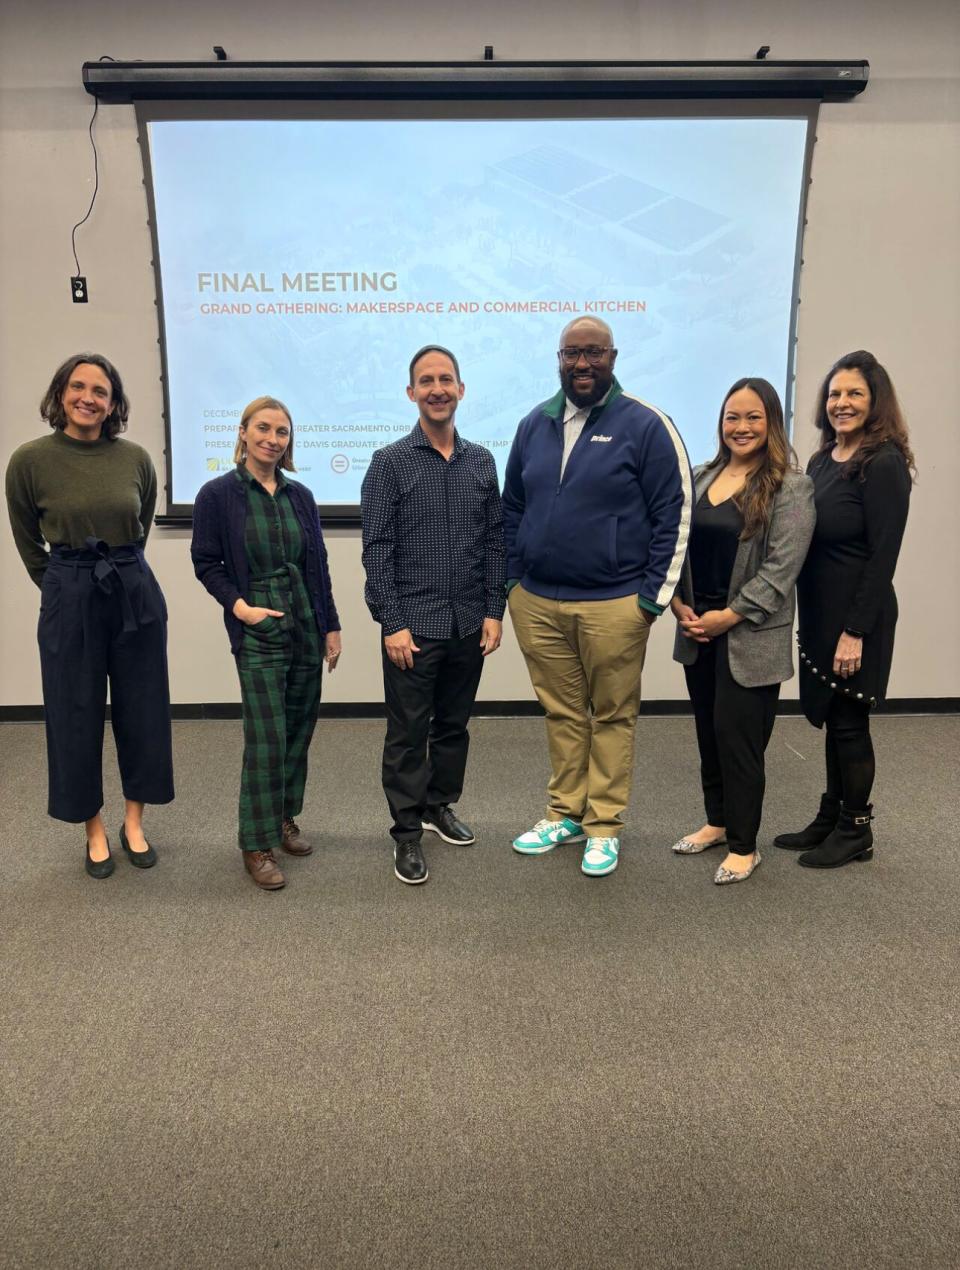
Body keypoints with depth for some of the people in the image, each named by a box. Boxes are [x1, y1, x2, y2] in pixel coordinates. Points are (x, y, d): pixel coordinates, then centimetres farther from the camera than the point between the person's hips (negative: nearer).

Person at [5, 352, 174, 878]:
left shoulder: (136, 458, -1)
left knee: (142, 711, 9)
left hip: (136, 593, 2)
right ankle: (94, 831, 26)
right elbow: (27, 542, 7)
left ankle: (133, 823, 29)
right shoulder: (31, 460, -6)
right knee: (76, 716, 7)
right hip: (70, 598, -2)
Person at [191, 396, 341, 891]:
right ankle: (257, 845, 6)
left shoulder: (300, 496, 7)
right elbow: (206, 563, -2)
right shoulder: (218, 494, -4)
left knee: (299, 731, 10)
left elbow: (319, 566, 9)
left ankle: (284, 819, 28)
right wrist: (239, 606, -15)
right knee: (266, 739, -6)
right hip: (259, 634, -4)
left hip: (307, 630, 5)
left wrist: (331, 626, 8)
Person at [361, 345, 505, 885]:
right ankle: (407, 832, 15)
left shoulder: (481, 461, 8)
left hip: (470, 624, 4)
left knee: (454, 724, 16)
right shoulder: (390, 463, -3)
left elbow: (495, 542, 9)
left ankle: (440, 805, 34)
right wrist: (392, 623, -12)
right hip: (413, 625, -4)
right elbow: (378, 550, -7)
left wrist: (494, 612, 3)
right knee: (408, 732, 3)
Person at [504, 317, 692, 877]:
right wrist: (513, 580, 11)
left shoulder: (645, 425, -6)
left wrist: (654, 596, -9)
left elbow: (675, 513, -7)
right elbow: (513, 508, 17)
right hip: (536, 601, 5)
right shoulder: (535, 424, 10)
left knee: (612, 717, 8)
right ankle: (564, 813, 29)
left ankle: (604, 826, 21)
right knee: (562, 713, 15)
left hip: (613, 604, -4)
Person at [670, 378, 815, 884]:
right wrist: (678, 603, -4)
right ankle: (718, 822, 33)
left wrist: (728, 616, -15)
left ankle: (744, 846, 17)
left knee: (738, 738, 0)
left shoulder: (789, 488, -8)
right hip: (697, 631, 5)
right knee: (708, 733, 14)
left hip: (750, 639, -5)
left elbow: (781, 569, -14)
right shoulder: (702, 477, 9)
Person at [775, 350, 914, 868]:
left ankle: (856, 830, 19)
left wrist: (856, 630, -19)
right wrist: (814, 618, 11)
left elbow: (883, 556, -17)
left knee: (849, 721, 3)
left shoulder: (884, 465, -14)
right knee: (832, 719, 15)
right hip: (819, 612, 7)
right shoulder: (822, 460, 9)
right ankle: (830, 819, 28)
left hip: (856, 617, -7)